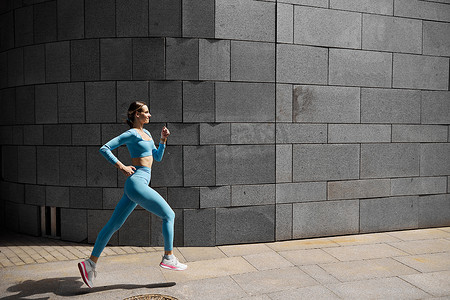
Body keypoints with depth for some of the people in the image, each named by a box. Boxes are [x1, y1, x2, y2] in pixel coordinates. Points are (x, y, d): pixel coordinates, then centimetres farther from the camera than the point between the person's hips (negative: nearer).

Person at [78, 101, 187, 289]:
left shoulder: (146, 133, 19)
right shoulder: (131, 134, -7)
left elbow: (158, 157, 23)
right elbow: (104, 148, -11)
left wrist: (163, 139, 9)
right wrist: (121, 167, -15)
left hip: (138, 184, 9)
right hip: (137, 183, -9)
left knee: (114, 225, 9)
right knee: (169, 215, -1)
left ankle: (90, 263, 15)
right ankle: (168, 258, 9)